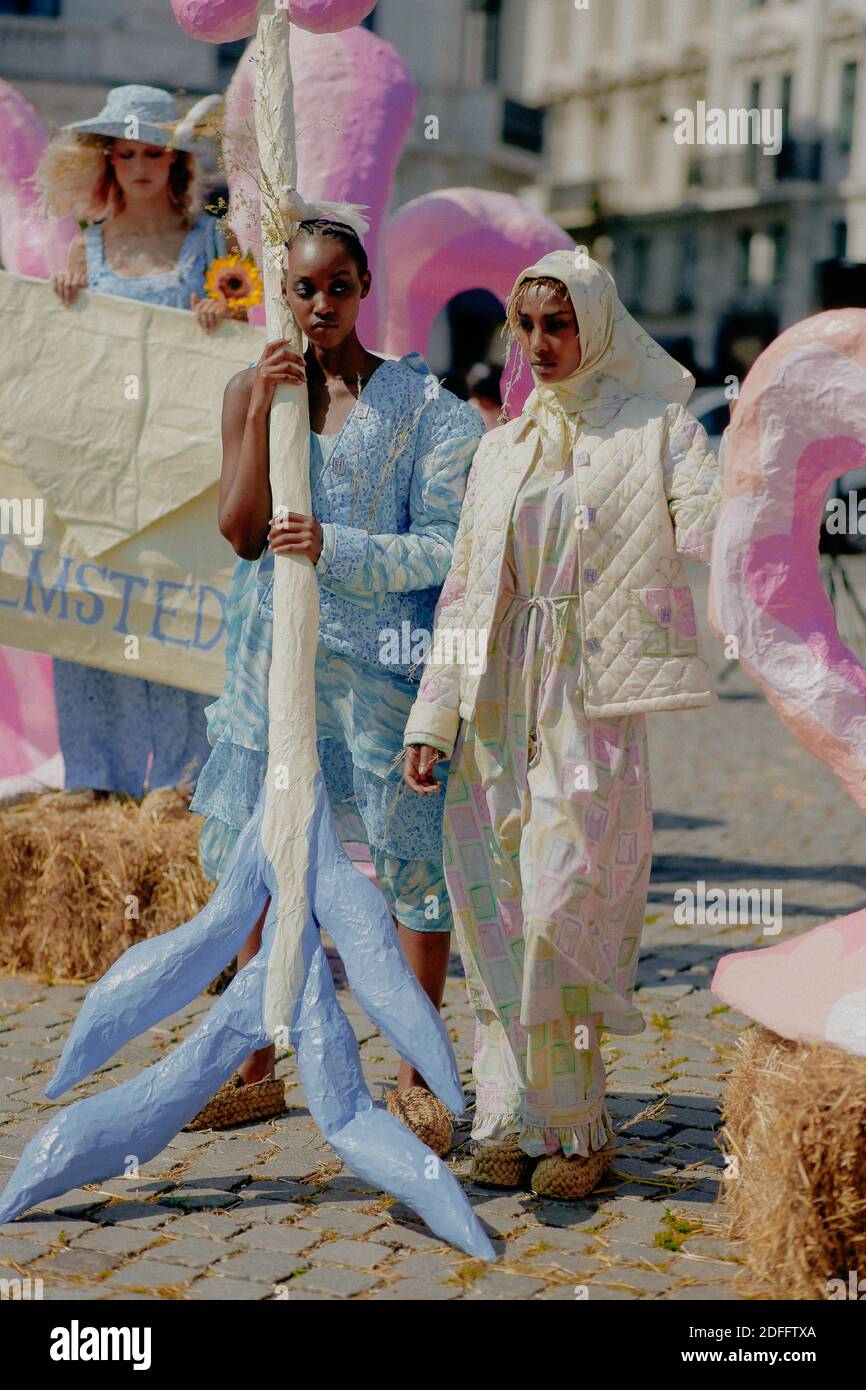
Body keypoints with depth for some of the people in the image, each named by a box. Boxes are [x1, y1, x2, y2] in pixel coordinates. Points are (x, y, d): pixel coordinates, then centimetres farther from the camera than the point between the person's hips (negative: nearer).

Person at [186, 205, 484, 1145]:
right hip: (277, 647, 3)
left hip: (381, 652, -3)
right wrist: (262, 412, -11)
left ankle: (416, 1078, 14)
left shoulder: (417, 399, -2)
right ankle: (255, 1065, 26)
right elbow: (240, 531, -2)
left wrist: (337, 548, -21)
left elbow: (443, 546, -8)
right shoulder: (252, 387, 7)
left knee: (414, 851, -1)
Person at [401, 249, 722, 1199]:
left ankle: (574, 1125, 9)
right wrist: (431, 720, 10)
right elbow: (462, 591, 14)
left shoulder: (655, 430, 3)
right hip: (498, 707, 4)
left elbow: (711, 533, -13)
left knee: (567, 913, -7)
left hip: (594, 705, -4)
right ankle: (515, 1118, 15)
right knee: (498, 913, 3)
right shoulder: (499, 451, 15)